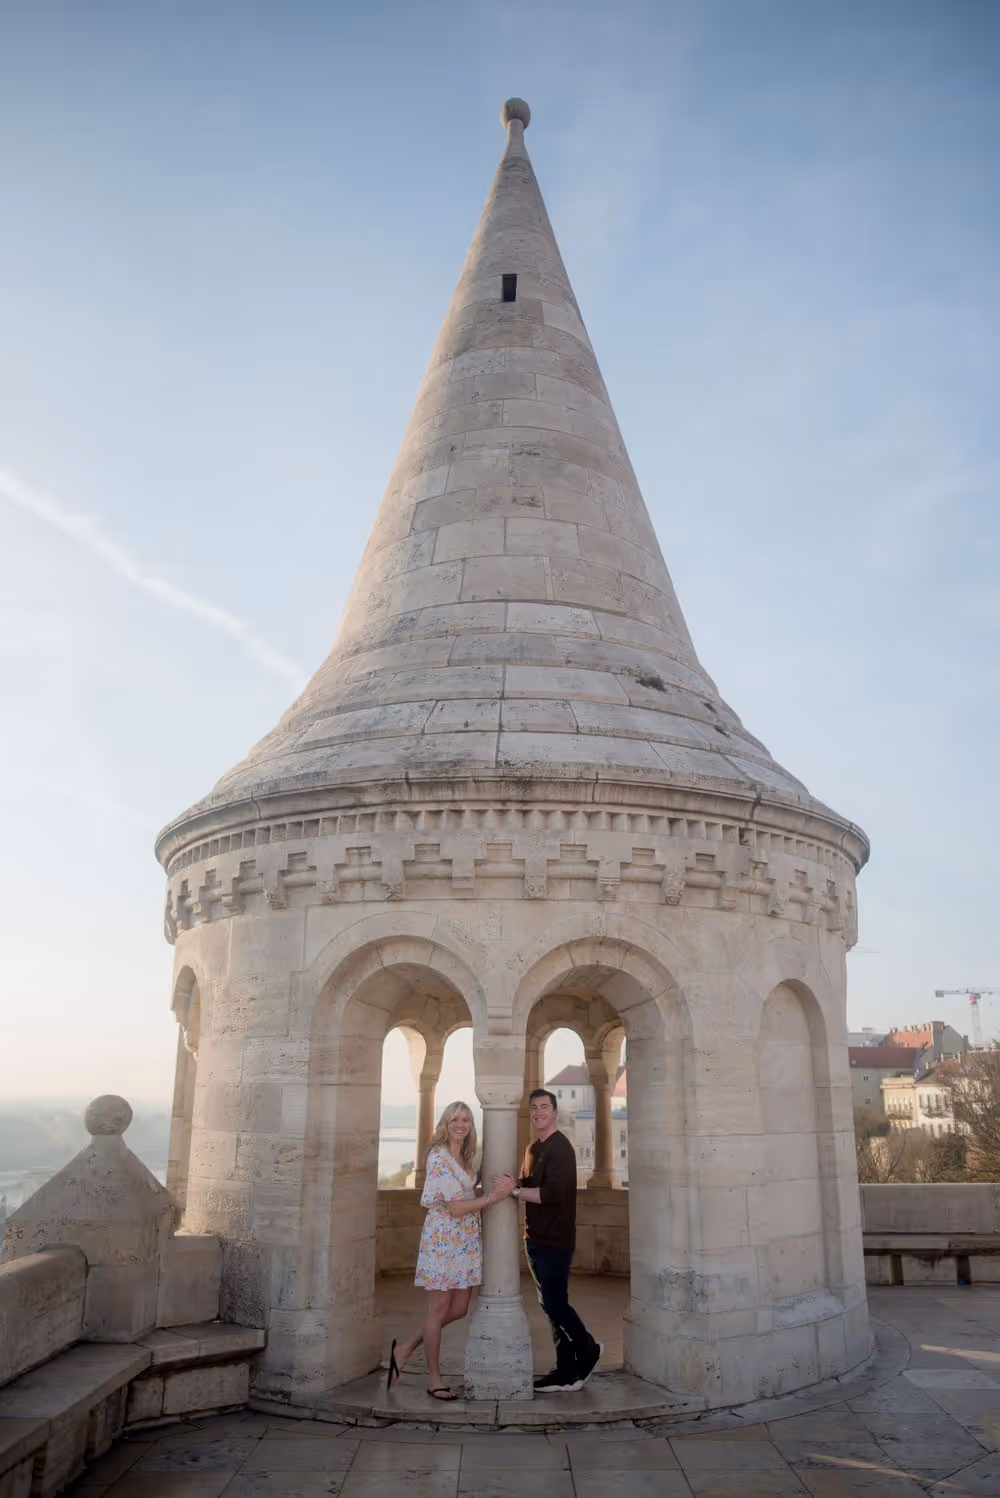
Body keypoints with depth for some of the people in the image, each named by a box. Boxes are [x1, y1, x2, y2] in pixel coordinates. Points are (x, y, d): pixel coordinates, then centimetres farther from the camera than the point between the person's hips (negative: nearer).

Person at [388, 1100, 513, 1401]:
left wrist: (500, 1182, 4)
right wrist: (494, 1196, -19)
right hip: (443, 1239, -8)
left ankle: (405, 1350, 26)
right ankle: (433, 1378, 18)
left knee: (458, 1309, 11)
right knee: (439, 1309, 4)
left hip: (466, 1240, 8)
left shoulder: (466, 1158, 10)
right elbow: (455, 1208, -19)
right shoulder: (438, 1158, -16)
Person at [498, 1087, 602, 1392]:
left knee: (554, 1304, -5)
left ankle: (587, 1349, 18)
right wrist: (515, 1184, -2)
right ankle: (567, 1373, 18)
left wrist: (516, 1189, -20)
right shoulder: (533, 1148, 15)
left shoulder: (560, 1148, -14)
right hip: (536, 1238, 9)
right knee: (551, 1305, 11)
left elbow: (552, 1193, -24)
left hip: (554, 1240, -9)